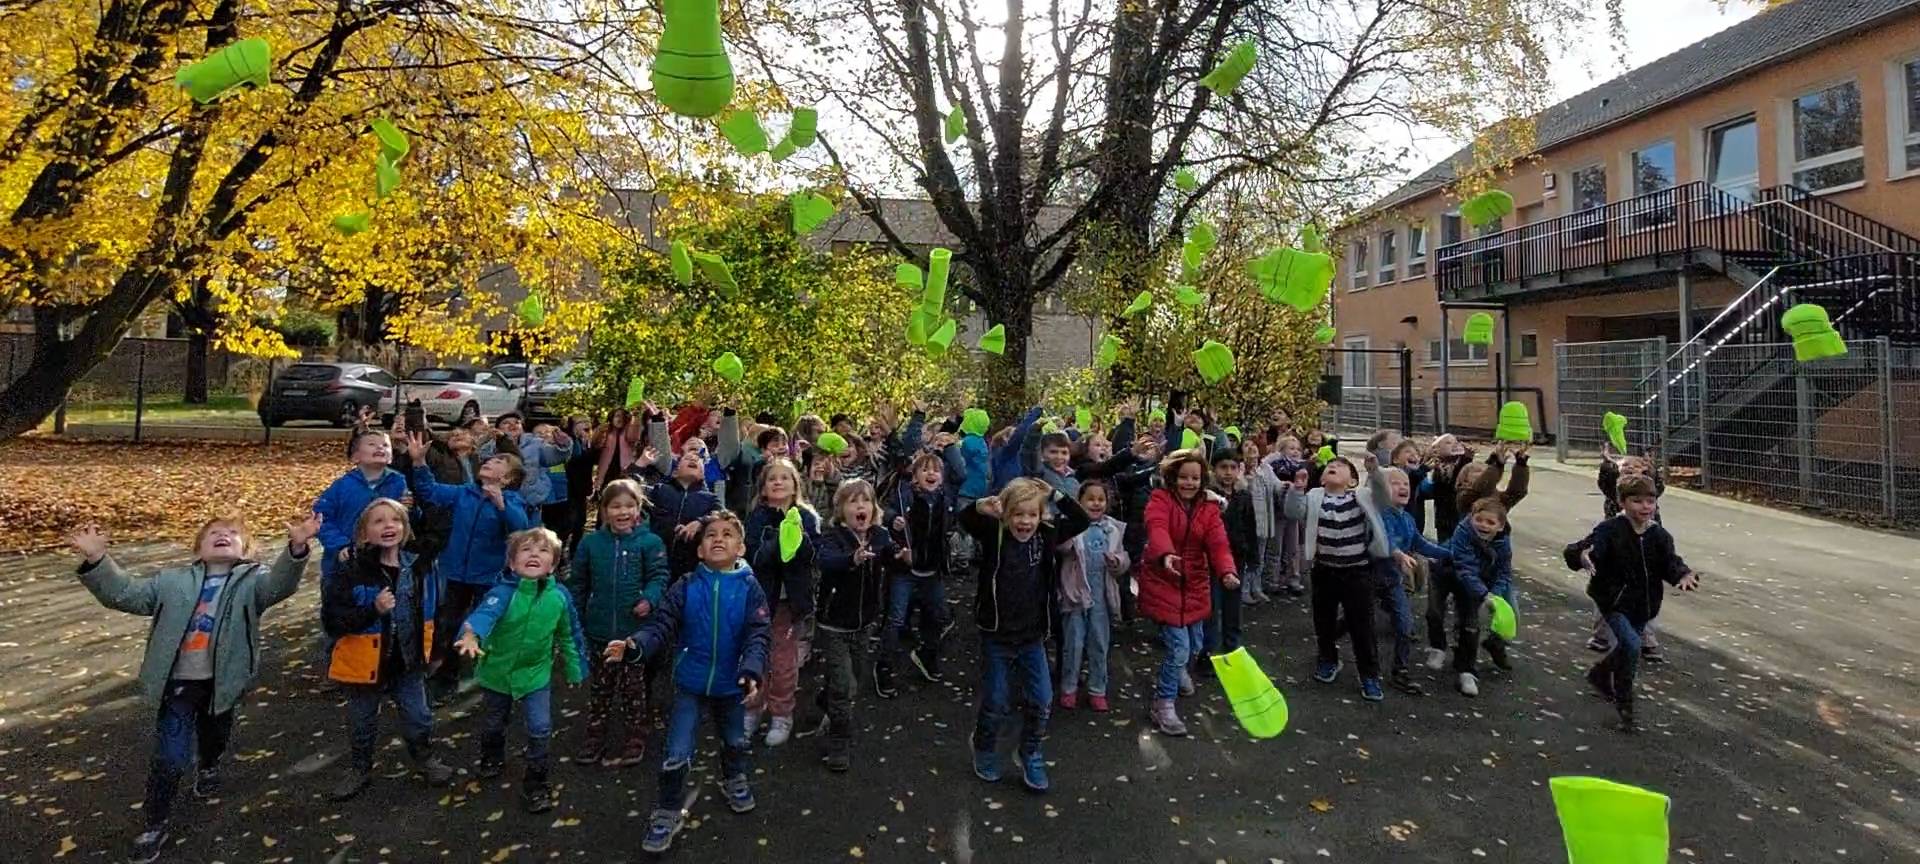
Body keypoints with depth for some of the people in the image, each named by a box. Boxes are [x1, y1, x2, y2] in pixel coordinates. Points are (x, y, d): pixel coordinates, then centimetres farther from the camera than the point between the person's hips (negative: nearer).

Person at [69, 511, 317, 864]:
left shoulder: (252, 579, -5)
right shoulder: (173, 581, 6)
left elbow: (281, 582, -26)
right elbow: (125, 594, 3)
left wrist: (296, 548, -47)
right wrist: (96, 560, -12)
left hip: (222, 681, 0)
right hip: (179, 682, 0)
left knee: (216, 738, 24)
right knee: (170, 757, -1)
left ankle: (208, 768, 57)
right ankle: (154, 825, 17)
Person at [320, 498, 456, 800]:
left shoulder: (420, 567, -4)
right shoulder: (353, 572, -17)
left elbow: (431, 611, 10)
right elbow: (331, 620, -19)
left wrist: (432, 651, 12)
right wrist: (373, 610, -31)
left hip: (408, 662, 3)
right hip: (365, 663, -2)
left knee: (419, 717, 14)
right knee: (362, 722, 17)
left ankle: (425, 759, 38)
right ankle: (359, 769, 38)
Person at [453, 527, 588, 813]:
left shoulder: (560, 596, -14)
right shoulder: (504, 592, -24)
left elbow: (569, 635, 0)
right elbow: (485, 612, -45)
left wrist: (575, 669, 7)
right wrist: (471, 635, -66)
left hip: (536, 674, 0)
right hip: (498, 671, 0)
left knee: (540, 729, -5)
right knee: (493, 724, 23)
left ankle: (536, 782, 16)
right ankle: (492, 758, 54)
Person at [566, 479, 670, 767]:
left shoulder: (650, 542, -7)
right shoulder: (591, 543, 3)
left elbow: (659, 576, -9)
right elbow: (578, 583, 10)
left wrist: (649, 598, -28)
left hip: (635, 632, -3)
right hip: (599, 632, 3)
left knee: (633, 690, 9)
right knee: (599, 689, 16)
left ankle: (634, 743, 21)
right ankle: (593, 739, 29)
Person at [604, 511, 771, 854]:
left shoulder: (750, 588, -12)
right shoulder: (686, 587, -9)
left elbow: (758, 635, -17)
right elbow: (661, 624, -14)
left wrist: (752, 671, -33)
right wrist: (635, 645, -34)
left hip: (731, 683, 1)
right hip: (690, 683, 0)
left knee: (735, 741, 23)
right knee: (676, 753, 0)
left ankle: (735, 780, 53)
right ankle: (668, 813, 21)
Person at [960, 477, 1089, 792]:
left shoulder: (1046, 537, -2)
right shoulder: (993, 535, -11)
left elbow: (1082, 520, -3)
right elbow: (964, 519, -24)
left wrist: (1053, 494, -13)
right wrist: (981, 506, -45)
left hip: (1033, 637, 3)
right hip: (997, 637, -3)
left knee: (1042, 703, 5)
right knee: (995, 704, 9)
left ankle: (1031, 756, 28)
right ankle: (985, 752, 35)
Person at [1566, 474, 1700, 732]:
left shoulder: (1659, 535, -2)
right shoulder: (1610, 530, -18)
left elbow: (1670, 562, -12)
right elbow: (1577, 550, -30)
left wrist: (1684, 575, -35)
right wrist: (1582, 555, -55)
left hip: (1643, 604, 6)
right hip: (1614, 600, -6)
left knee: (1627, 648, 21)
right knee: (1632, 645, -21)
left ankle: (1599, 675, 53)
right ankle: (1624, 705, -3)